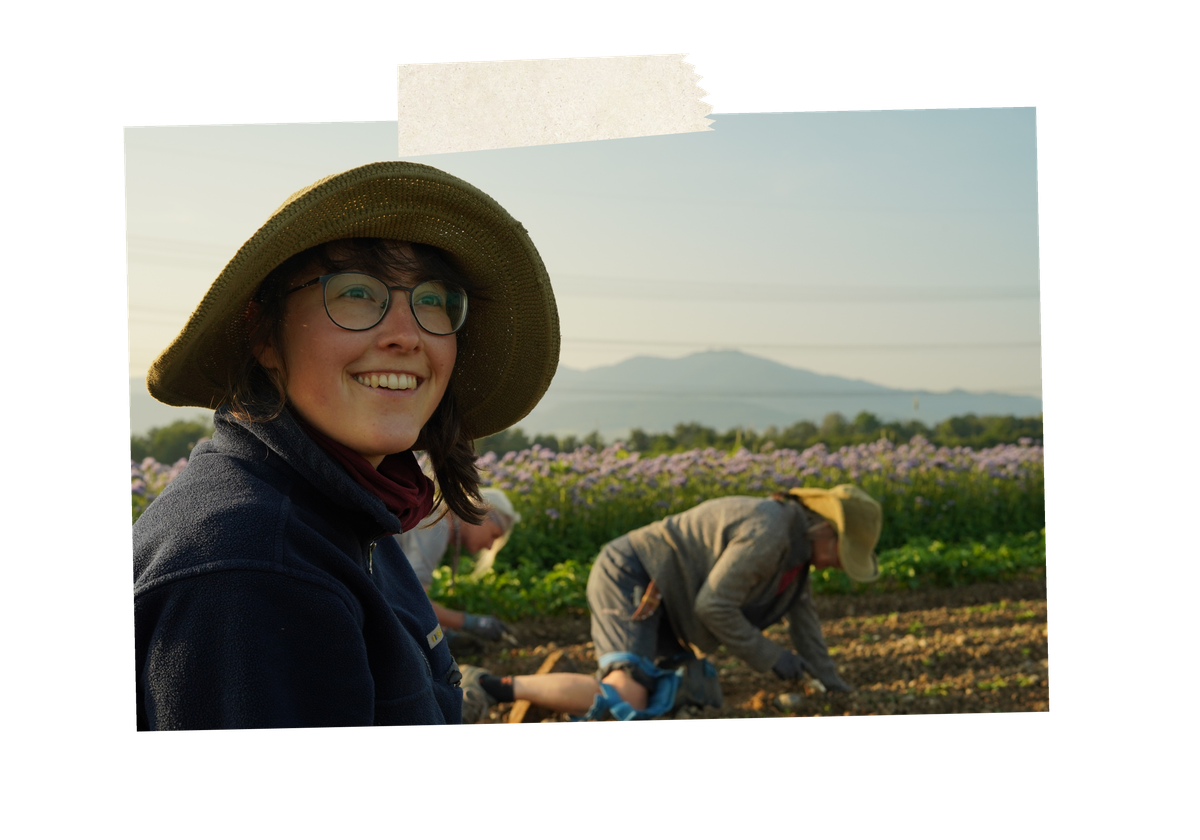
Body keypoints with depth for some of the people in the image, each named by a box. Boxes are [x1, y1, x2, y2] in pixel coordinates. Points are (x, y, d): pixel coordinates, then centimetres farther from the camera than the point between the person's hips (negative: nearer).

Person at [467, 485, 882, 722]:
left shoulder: (796, 545, 12)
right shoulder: (768, 533, -21)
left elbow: (802, 616, 21)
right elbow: (714, 606, -22)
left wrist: (834, 686, 21)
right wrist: (770, 657, -11)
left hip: (660, 605, 11)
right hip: (627, 579, -11)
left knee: (703, 695, 5)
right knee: (626, 702, -26)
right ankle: (503, 688, -15)